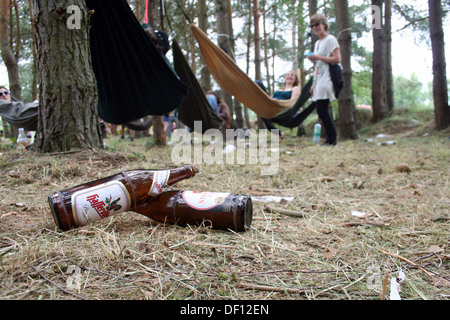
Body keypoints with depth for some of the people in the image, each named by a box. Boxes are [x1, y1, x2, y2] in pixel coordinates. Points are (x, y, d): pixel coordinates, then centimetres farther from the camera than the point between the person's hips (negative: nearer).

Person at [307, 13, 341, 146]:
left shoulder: (330, 39, -4)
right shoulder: (317, 43, 22)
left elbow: (337, 59, -14)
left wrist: (318, 57, -15)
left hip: (326, 79, -9)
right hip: (319, 80, 9)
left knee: (322, 110, -13)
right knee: (322, 110, 4)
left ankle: (332, 139, -7)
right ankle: (331, 138, 8)